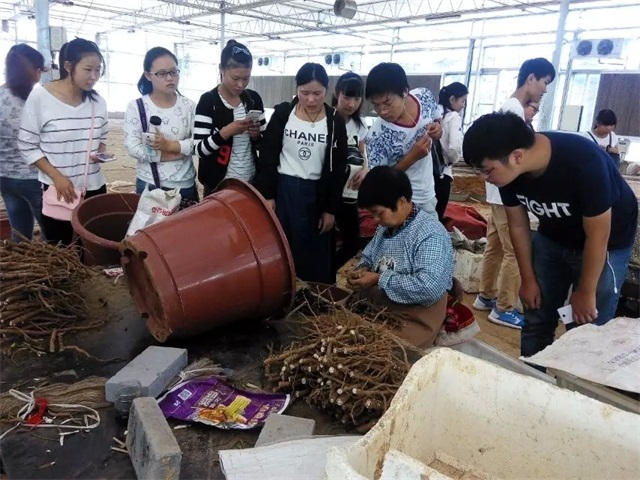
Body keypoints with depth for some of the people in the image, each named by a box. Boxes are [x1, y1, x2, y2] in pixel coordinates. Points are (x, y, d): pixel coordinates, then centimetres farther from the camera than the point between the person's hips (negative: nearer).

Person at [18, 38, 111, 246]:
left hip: (94, 188, 4)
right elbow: (27, 147, -6)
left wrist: (101, 153, -5)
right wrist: (57, 177, -14)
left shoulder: (98, 101, 3)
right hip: (56, 190, -3)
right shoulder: (40, 98, -9)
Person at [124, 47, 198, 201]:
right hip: (150, 185, -2)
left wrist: (169, 145, -21)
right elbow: (133, 148, -13)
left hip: (185, 185, 2)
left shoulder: (189, 106, 1)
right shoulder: (136, 107, -5)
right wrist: (182, 151, -14)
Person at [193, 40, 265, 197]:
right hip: (219, 184, -4)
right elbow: (200, 149, -12)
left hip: (250, 182, 4)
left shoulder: (254, 99, 4)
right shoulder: (208, 101, -9)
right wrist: (226, 132, -25)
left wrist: (256, 135, -10)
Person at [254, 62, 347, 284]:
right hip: (282, 189, 0)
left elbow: (338, 169, 1)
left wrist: (331, 209, -1)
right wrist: (267, 195, -6)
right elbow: (267, 157, -1)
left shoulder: (335, 122, 0)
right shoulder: (283, 113, -1)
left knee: (315, 255, 7)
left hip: (316, 194, 0)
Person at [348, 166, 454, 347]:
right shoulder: (385, 227, 7)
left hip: (412, 320, -8)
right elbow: (368, 257, 22)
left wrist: (379, 279, -21)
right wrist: (362, 270, -2)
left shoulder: (431, 234, -19)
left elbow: (429, 288, -29)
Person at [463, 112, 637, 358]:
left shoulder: (584, 162, -37)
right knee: (536, 319, 8)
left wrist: (585, 292, -14)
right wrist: (528, 279, 0)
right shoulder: (508, 169, -21)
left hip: (606, 243, -4)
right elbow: (518, 225, -6)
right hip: (552, 237, 5)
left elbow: (597, 236, -25)